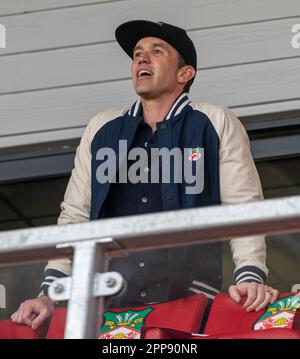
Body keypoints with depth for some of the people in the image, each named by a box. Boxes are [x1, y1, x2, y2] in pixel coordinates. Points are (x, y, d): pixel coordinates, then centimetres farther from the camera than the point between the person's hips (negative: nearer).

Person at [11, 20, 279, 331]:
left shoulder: (217, 124, 8)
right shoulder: (101, 129, 18)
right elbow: (74, 217, 17)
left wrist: (251, 277, -14)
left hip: (190, 300, -2)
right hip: (110, 305, 2)